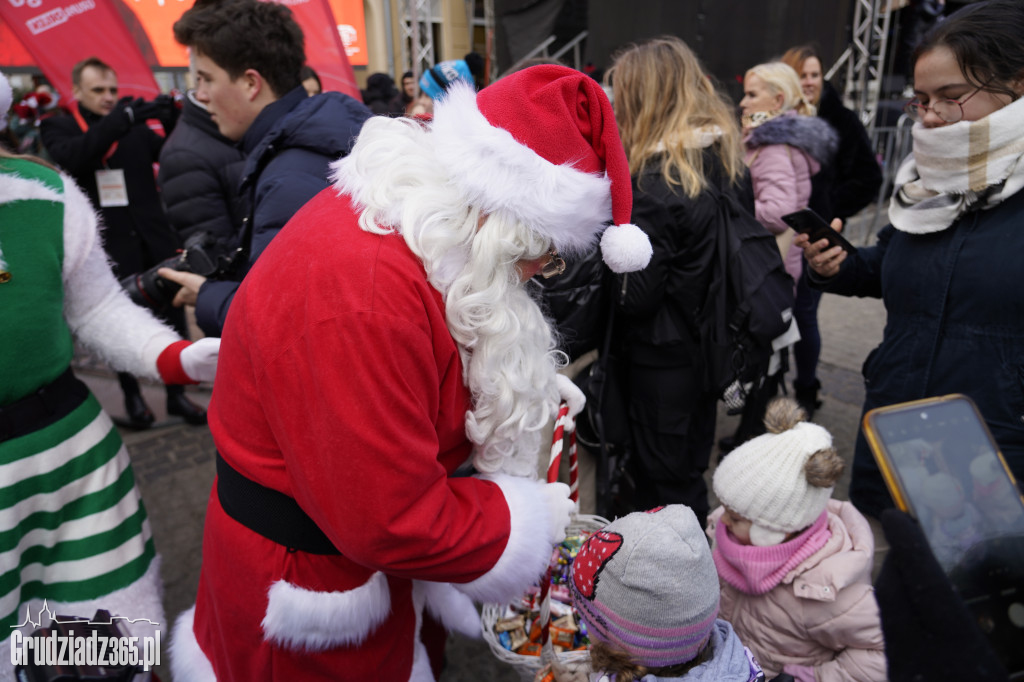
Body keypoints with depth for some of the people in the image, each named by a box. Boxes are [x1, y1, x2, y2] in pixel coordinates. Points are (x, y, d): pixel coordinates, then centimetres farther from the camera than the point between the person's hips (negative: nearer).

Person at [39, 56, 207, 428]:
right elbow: (69, 157, -19)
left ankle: (177, 394, 17)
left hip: (154, 240, 3)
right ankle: (132, 395, 25)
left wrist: (173, 123, -14)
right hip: (110, 247, -2)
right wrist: (119, 120, -29)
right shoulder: (57, 127, 3)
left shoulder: (136, 125, 11)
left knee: (172, 317, 4)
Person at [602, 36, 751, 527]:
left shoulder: (656, 180, -23)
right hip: (709, 346, 8)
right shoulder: (728, 160, 1)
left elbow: (635, 297, -22)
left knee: (663, 488, 11)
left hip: (662, 359, -8)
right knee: (692, 471, 25)